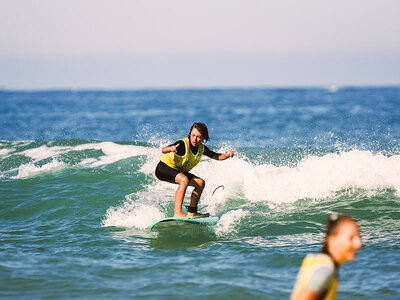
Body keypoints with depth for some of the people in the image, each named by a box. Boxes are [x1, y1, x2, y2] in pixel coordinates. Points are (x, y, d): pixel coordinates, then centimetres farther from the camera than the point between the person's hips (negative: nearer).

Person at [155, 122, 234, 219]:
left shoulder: (202, 148, -6)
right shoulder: (183, 144, -28)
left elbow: (216, 156, 5)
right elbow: (163, 150, -39)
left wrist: (227, 155, -16)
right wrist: (170, 149, -63)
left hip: (177, 171, 8)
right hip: (163, 168, -8)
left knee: (201, 183, 3)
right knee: (184, 180, -32)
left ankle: (192, 212, 9)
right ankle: (177, 213, -37)